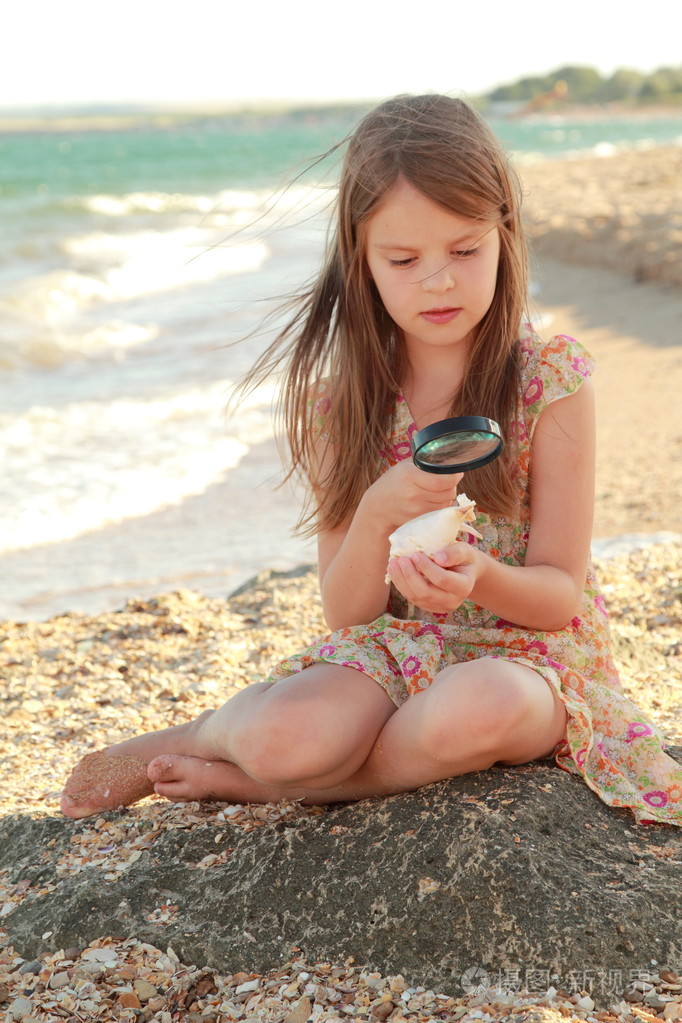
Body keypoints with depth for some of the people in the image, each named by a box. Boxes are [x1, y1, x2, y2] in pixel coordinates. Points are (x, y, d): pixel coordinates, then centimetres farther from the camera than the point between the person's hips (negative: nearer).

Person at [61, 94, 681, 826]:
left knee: (476, 710, -38)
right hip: (393, 649, 1)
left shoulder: (551, 380, -8)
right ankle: (227, 731, 3)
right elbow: (345, 614, -2)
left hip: (524, 651, -1)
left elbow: (560, 594, -6)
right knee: (285, 735, -33)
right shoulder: (342, 404, -1)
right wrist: (378, 517, -23)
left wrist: (478, 578, -29)